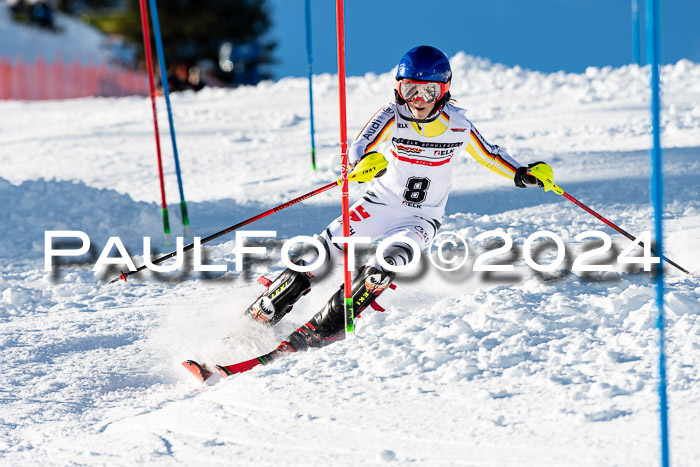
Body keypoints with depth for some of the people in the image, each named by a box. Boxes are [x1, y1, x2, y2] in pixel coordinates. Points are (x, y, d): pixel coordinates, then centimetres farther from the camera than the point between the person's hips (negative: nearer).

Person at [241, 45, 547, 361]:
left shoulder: (458, 126, -8)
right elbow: (358, 149, -29)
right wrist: (366, 161, -52)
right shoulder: (392, 117, -14)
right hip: (379, 204, 0)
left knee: (386, 266, -29)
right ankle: (257, 318, 1)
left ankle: (323, 329, -22)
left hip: (422, 219, 0)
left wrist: (521, 174, -3)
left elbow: (489, 155, 11)